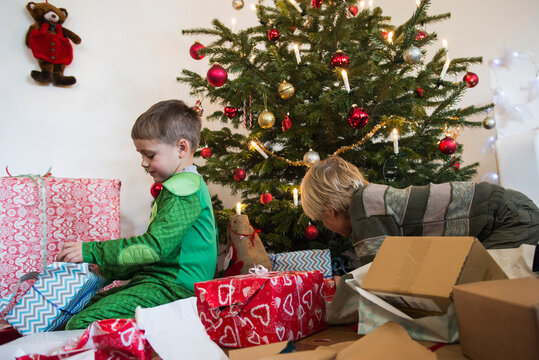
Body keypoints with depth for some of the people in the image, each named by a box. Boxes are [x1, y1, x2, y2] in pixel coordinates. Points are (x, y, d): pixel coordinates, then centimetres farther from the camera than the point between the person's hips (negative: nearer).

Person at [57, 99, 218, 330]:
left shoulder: (184, 190, -14)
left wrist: (91, 251, -16)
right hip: (160, 280, 11)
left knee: (81, 324, -21)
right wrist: (106, 270, 20)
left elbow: (154, 246, -23)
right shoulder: (184, 185, 20)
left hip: (174, 286, -11)